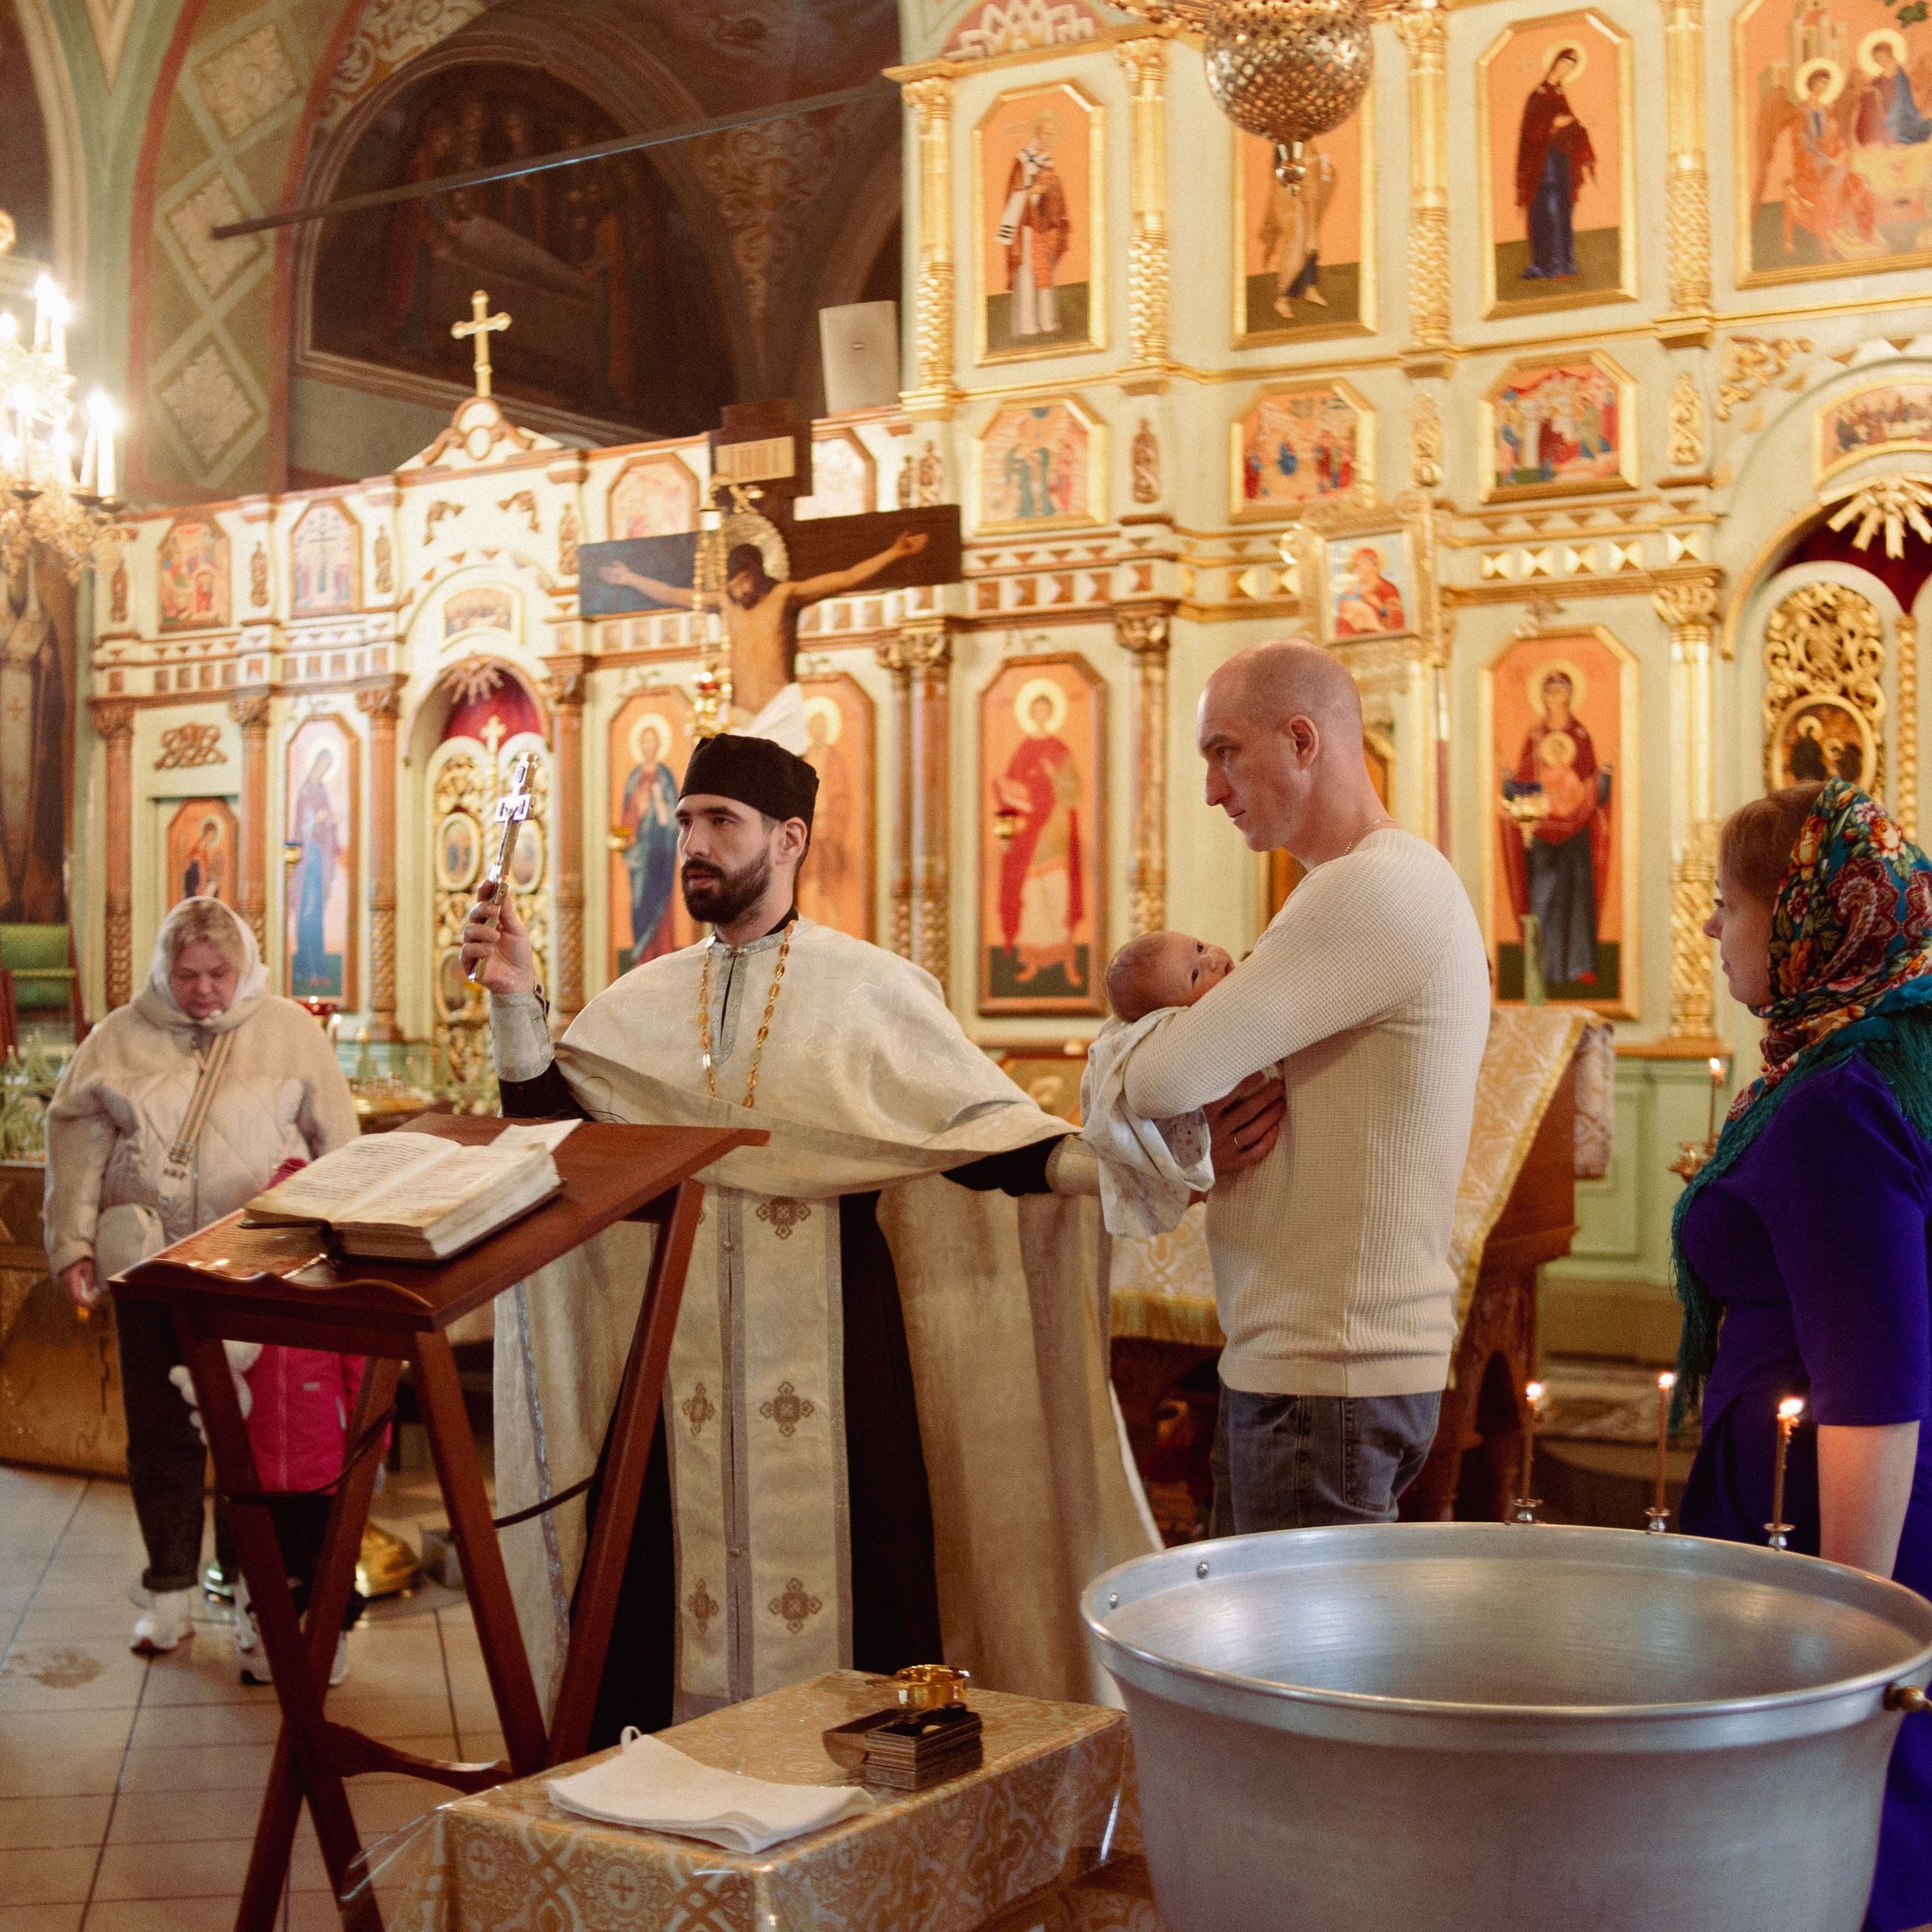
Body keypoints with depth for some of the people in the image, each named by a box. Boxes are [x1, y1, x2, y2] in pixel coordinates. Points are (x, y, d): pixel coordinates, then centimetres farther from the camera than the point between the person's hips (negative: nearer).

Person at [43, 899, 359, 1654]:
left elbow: (336, 1140, 6)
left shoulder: (289, 1032, 4)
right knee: (160, 1429, 7)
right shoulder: (119, 1039, 6)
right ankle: (170, 1588, 20)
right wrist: (73, 1244, -1)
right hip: (149, 1261, 1)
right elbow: (79, 1143, 5)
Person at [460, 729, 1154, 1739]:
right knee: (666, 1594, 3)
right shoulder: (645, 1002, 11)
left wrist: (1105, 1164, -21)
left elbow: (978, 1126, -5)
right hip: (684, 1348, 4)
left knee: (845, 1592, -2)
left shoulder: (870, 988, -1)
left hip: (829, 1362, -3)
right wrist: (516, 999, -6)